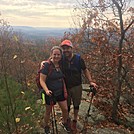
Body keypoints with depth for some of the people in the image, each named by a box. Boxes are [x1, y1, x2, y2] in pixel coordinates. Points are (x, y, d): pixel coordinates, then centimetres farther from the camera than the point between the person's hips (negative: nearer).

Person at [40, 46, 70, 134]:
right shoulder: (47, 65, -19)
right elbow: (42, 80, -19)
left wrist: (65, 90, 7)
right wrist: (46, 90, -33)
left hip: (60, 92, 5)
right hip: (50, 93, -4)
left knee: (65, 109, 6)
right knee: (48, 111, 12)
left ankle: (65, 123, 34)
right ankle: (46, 126, 37)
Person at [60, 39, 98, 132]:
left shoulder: (78, 59, -13)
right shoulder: (61, 59, -10)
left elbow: (85, 70, -2)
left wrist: (91, 81, -10)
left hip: (77, 87, 0)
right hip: (65, 87, 1)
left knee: (76, 105, 15)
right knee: (67, 105, 15)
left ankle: (75, 122, 36)